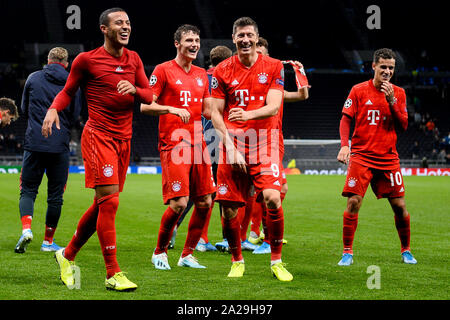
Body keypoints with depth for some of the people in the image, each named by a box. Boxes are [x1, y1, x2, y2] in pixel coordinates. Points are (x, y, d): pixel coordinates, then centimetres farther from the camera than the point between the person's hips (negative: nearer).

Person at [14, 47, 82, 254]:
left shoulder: (33, 78, 5)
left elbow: (24, 109, 13)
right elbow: (75, 115, 7)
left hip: (34, 144, 0)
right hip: (60, 147, 0)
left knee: (28, 190, 6)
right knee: (55, 195, 8)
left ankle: (26, 229, -18)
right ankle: (48, 241, 12)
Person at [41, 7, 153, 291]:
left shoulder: (134, 59, 12)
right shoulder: (86, 60, -2)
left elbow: (150, 96, 11)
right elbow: (68, 90, 8)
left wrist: (134, 89, -11)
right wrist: (53, 109, -12)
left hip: (124, 139, 6)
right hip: (98, 136, -6)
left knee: (102, 205, 9)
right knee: (109, 201, -15)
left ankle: (68, 256, 27)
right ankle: (113, 274, -13)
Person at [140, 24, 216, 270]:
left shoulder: (202, 74, 16)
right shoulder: (163, 70, -2)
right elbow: (145, 106, -6)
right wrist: (172, 109, -20)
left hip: (197, 144, 7)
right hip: (173, 145, -6)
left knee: (205, 201, 2)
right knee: (179, 202, -13)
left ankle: (187, 254, 14)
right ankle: (160, 252, 7)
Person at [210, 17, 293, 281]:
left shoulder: (274, 67, 3)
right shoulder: (223, 70, 6)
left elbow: (274, 107, -7)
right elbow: (216, 113, 5)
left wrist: (248, 114, -26)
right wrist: (230, 145, -8)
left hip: (265, 143, -1)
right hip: (233, 144, 1)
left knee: (272, 198, -18)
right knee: (229, 208, -2)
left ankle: (277, 261, -2)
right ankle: (237, 261, 19)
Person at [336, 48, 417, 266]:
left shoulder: (398, 93, 7)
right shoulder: (359, 90, 1)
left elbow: (403, 125, 2)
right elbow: (346, 120, 1)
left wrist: (392, 100, -10)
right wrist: (344, 145, -14)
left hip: (388, 158, 2)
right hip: (361, 156, -2)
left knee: (399, 205, 1)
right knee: (353, 202, -12)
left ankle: (406, 250, 19)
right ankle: (347, 252, -2)